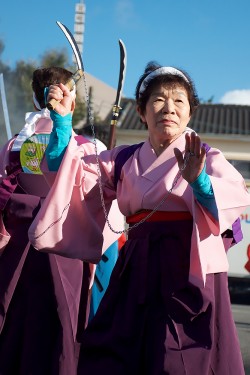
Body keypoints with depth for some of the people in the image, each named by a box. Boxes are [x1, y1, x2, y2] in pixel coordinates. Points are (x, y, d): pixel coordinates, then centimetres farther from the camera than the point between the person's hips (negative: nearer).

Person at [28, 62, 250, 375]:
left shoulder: (204, 157, 1)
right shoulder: (125, 160, 12)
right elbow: (69, 173, 7)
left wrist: (199, 181, -37)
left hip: (189, 271, -3)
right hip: (136, 273, 4)